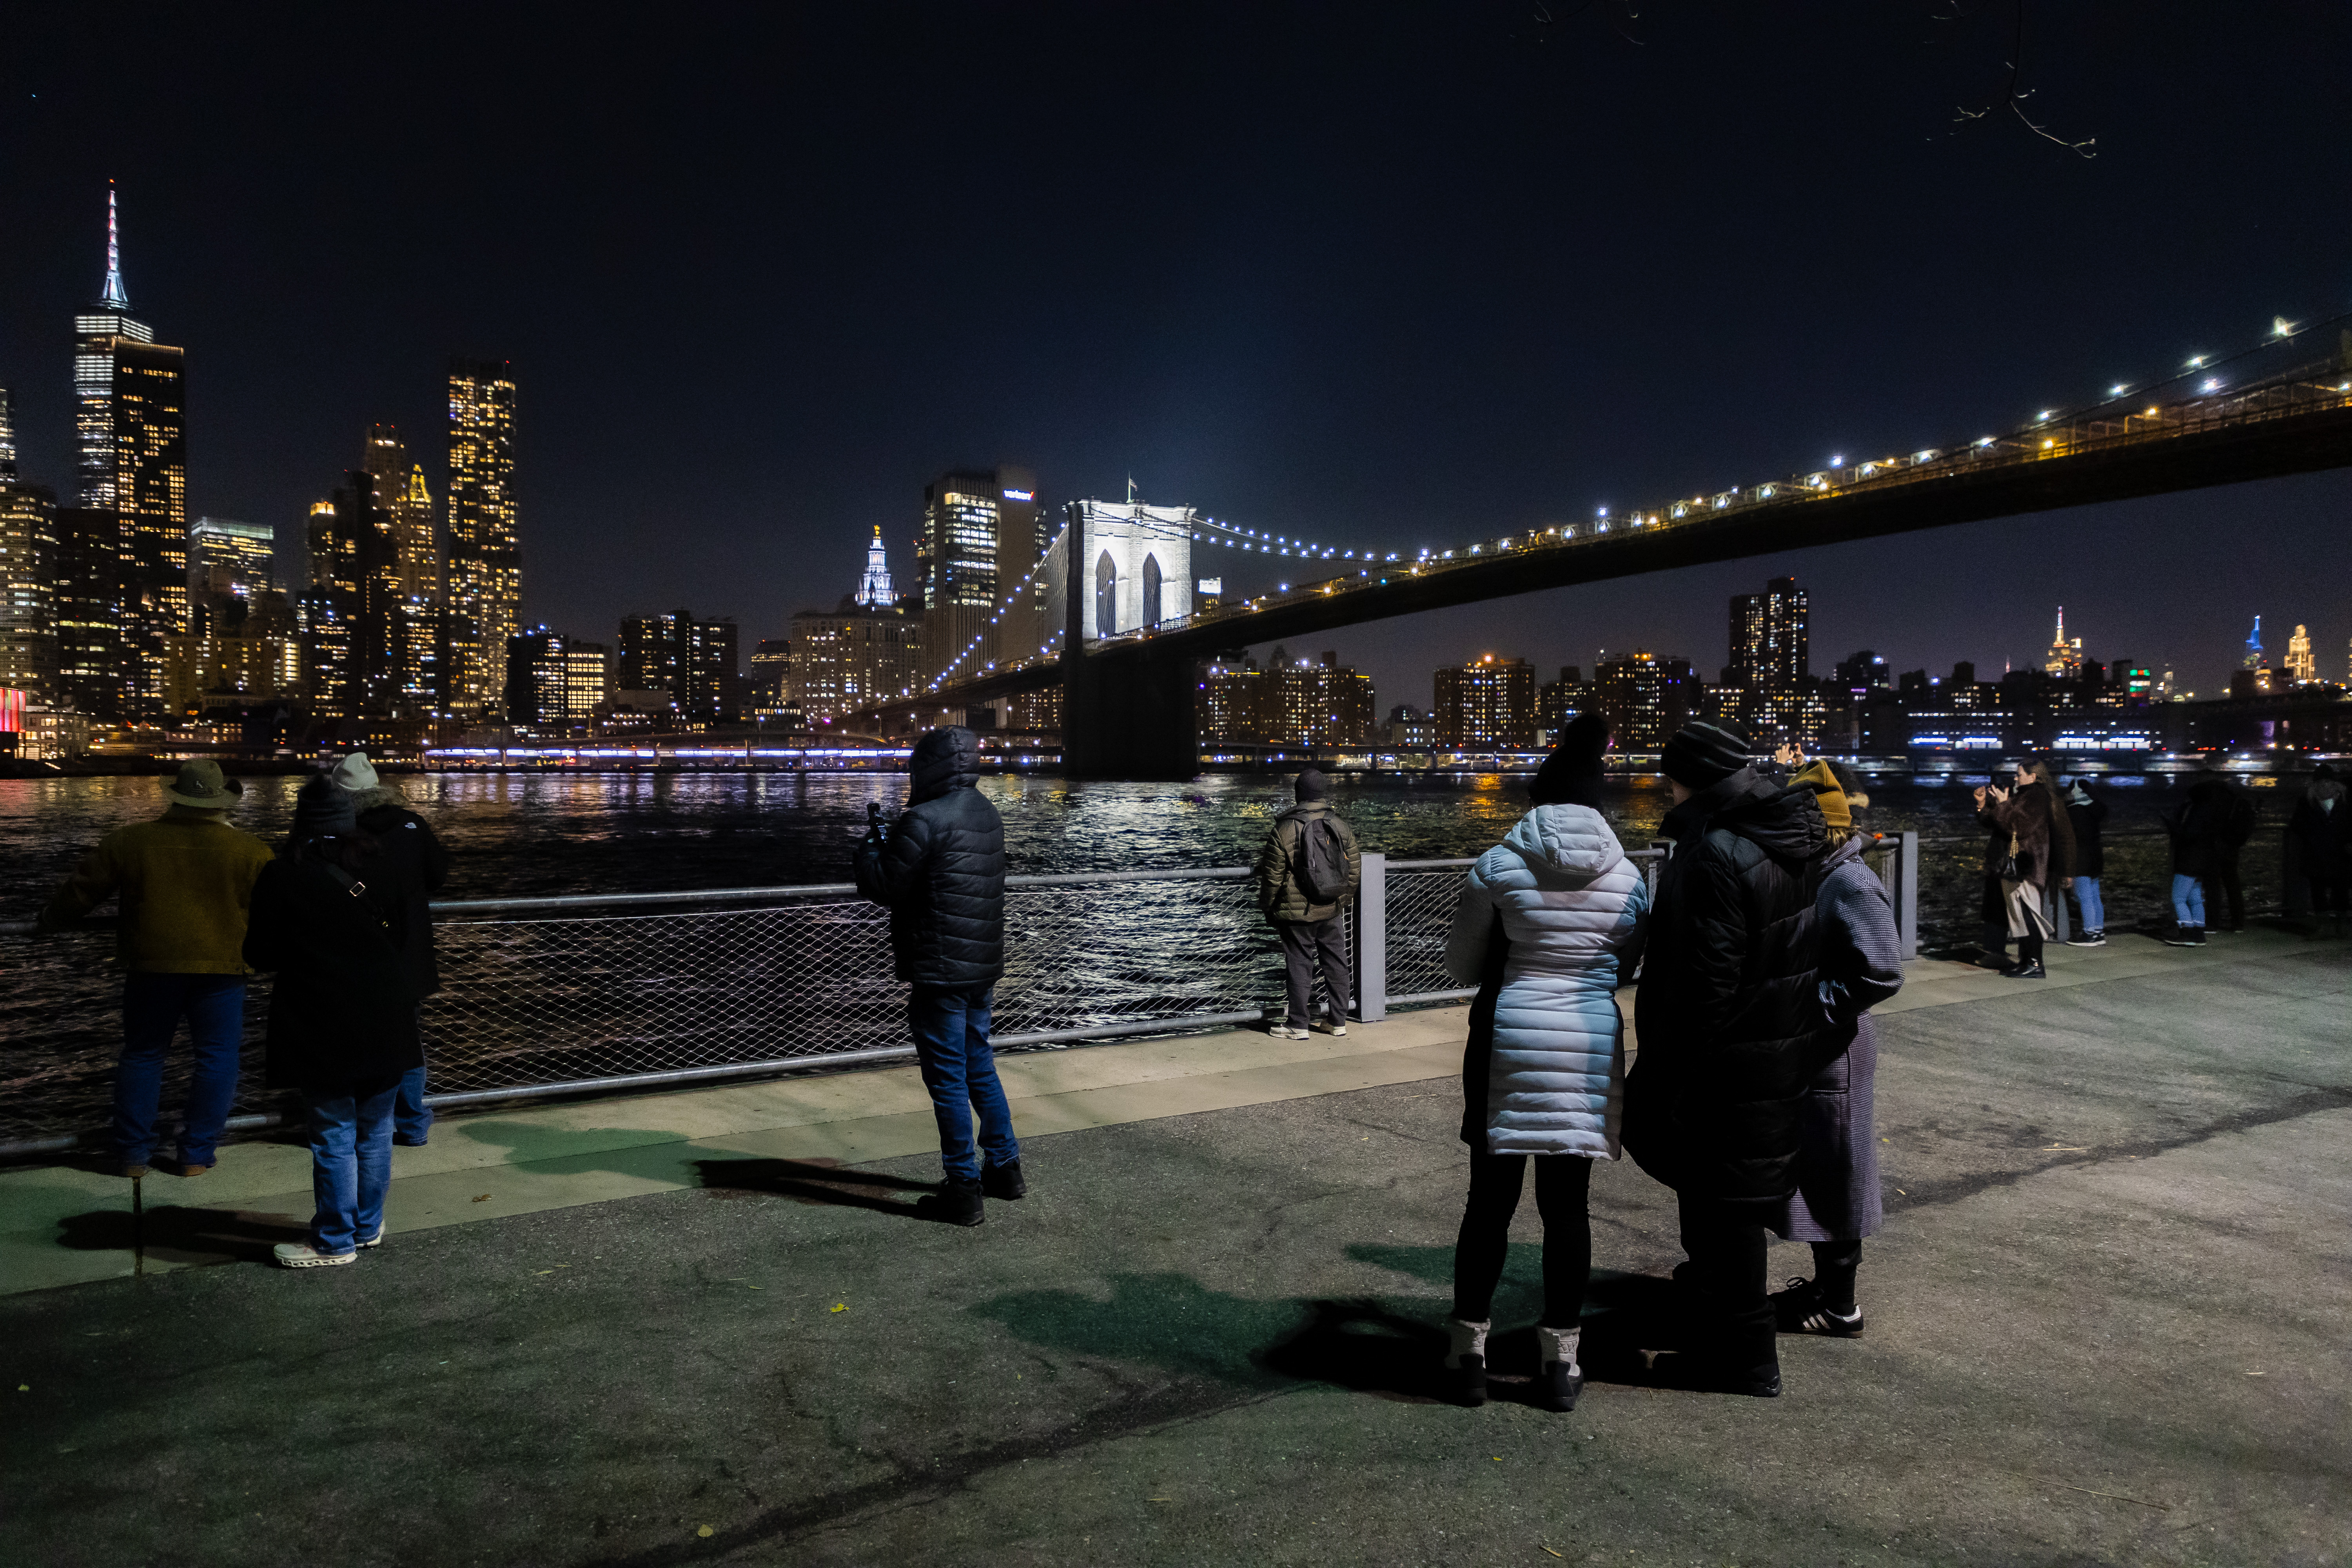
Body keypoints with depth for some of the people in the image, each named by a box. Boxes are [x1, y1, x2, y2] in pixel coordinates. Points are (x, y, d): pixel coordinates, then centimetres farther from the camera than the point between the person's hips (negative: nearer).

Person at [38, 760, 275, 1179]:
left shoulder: (131, 841, 2)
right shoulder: (249, 851, -5)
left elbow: (81, 888, 12)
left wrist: (52, 920, 30)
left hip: (151, 965, 2)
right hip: (220, 968, -2)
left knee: (142, 1055, 16)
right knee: (217, 1058, 8)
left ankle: (133, 1153, 20)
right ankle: (197, 1153, 10)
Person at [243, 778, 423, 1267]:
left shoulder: (280, 878, -8)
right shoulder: (378, 866, 1)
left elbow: (261, 955, -3)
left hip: (324, 1029, -3)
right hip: (386, 1022, 4)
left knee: (334, 1138, 4)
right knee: (375, 1130, 14)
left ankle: (335, 1242, 13)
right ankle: (369, 1227, 26)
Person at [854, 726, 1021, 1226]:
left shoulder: (925, 821, -18)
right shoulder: (988, 815, 10)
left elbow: (883, 887, -13)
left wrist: (872, 843, 5)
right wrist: (893, 839, 16)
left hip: (940, 973, -9)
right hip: (983, 967, 9)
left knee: (948, 1078, 1)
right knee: (979, 1064, 21)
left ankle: (964, 1191, 8)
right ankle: (1005, 1167, 30)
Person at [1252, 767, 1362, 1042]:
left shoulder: (1284, 830, -11)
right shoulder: (1341, 826, 1)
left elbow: (1273, 876, -7)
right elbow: (1355, 869, 7)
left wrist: (1267, 908, 6)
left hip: (1297, 912, -3)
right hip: (1332, 911, 4)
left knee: (1300, 966, 3)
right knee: (1335, 963, 12)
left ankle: (1298, 1025, 9)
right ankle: (1339, 1021, 20)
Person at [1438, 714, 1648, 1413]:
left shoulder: (1499, 865, -5)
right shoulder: (1626, 875, 1)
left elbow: (1461, 964, 4)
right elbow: (1625, 969, 12)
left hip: (1509, 1041, -2)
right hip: (1591, 1046, 2)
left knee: (1490, 1198, 7)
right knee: (1567, 1204, 10)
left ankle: (1469, 1355, 16)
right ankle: (1561, 1363, 19)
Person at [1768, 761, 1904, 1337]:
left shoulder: (1851, 884, -19)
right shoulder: (1816, 874, 8)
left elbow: (1882, 973, -25)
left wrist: (1813, 1001, -20)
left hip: (1833, 1050, -9)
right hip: (1806, 1045, 9)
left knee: (1833, 1173, 3)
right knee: (1812, 1169, 19)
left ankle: (1840, 1305, 17)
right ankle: (1825, 1281, 34)